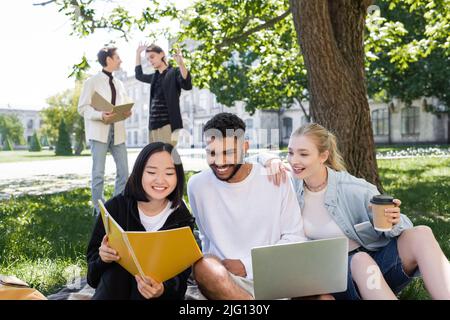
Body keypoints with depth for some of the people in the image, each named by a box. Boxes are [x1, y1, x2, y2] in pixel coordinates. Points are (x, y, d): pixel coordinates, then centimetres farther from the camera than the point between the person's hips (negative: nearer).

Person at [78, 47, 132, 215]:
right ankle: (99, 210, 7)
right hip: (99, 131, -6)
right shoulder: (92, 81, 0)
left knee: (124, 171, 4)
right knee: (98, 173, -2)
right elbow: (82, 108, -5)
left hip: (117, 132, 6)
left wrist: (128, 112, -7)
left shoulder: (119, 84, 18)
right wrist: (100, 115, -23)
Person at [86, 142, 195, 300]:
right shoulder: (115, 207, -9)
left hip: (163, 289, 0)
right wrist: (103, 258, -28)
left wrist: (163, 288, -33)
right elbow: (93, 256, -3)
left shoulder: (182, 218, -8)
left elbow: (181, 272, -10)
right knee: (116, 267, -31)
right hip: (114, 285, 1)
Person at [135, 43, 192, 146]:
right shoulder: (155, 76, 19)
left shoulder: (174, 72, -1)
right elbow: (139, 75, 38)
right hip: (153, 126, 7)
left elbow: (187, 85, -20)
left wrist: (181, 64, -34)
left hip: (168, 125, -7)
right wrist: (138, 53, 33)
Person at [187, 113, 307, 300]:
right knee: (204, 267, -34)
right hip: (222, 279, 2)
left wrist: (247, 265, -9)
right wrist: (214, 267, -5)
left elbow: (294, 237, 0)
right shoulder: (197, 185, 0)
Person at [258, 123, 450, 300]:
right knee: (361, 260, -36)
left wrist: (394, 222, -30)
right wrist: (271, 161, -14)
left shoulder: (355, 190, -13)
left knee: (421, 234, -27)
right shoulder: (292, 183, -4)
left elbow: (398, 229, -5)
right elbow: (259, 158, 9)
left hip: (376, 259, 0)